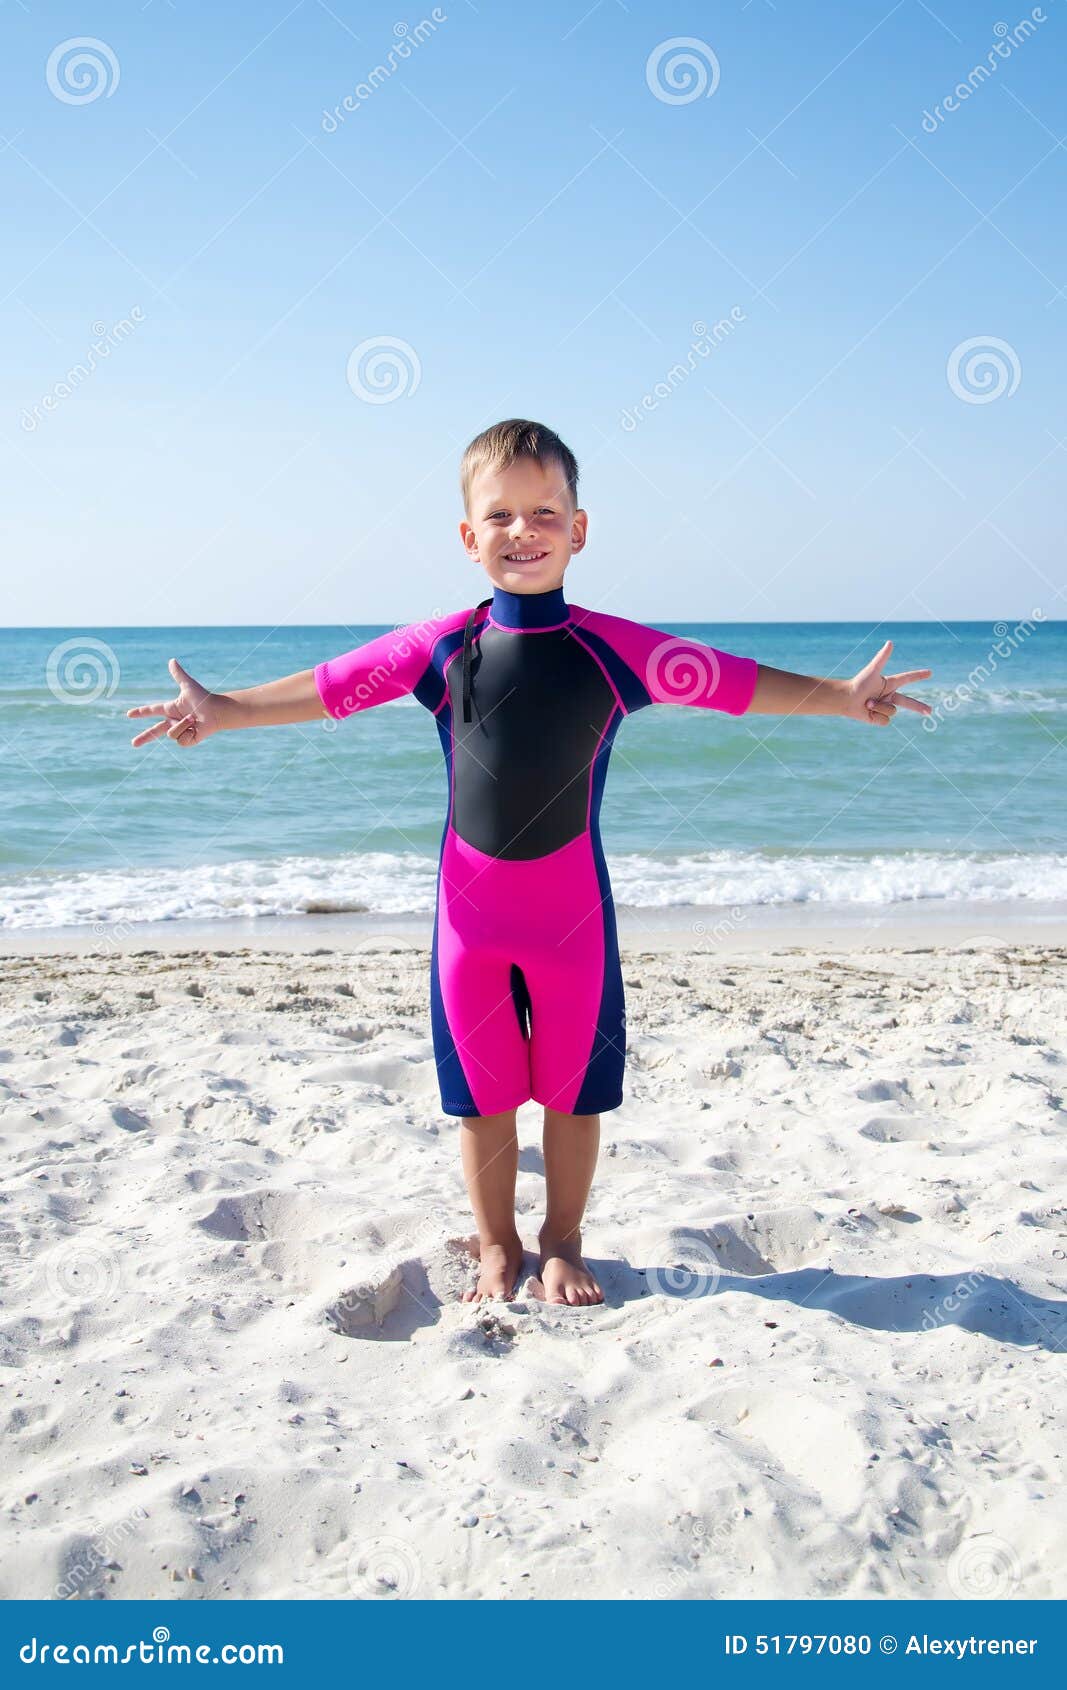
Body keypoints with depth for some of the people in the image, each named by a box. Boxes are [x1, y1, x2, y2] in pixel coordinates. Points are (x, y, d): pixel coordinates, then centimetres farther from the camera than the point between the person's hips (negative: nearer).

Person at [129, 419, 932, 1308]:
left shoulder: (615, 649, -6)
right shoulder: (440, 647, -2)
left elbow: (735, 680, -5)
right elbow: (328, 685, 5)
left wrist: (840, 696, -12)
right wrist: (223, 709, 4)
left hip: (573, 907, 0)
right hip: (470, 906, 1)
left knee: (574, 1088, 10)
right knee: (483, 1092, 10)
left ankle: (562, 1244, 31)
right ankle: (497, 1245, 30)